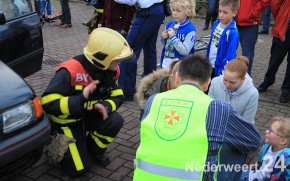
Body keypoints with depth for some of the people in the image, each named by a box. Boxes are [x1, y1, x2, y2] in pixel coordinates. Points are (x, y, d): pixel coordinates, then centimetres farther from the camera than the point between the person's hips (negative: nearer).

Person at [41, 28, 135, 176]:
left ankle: (94, 151, 7)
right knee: (80, 168, -6)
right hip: (66, 121, -5)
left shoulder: (110, 70, -11)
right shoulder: (70, 72, -32)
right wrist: (81, 99, -45)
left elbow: (117, 97, -3)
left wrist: (105, 106, -27)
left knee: (115, 121, -23)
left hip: (87, 115, 6)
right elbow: (48, 103, -33)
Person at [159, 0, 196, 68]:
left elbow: (185, 51, -22)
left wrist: (173, 37, -24)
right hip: (166, 64, 6)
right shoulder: (169, 24, 2)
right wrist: (163, 38, -5)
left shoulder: (190, 29, -17)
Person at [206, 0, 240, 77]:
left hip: (219, 68, -7)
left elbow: (230, 56, -21)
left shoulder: (232, 32, -22)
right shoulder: (216, 24, 1)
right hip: (210, 66, 7)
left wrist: (221, 73, -20)